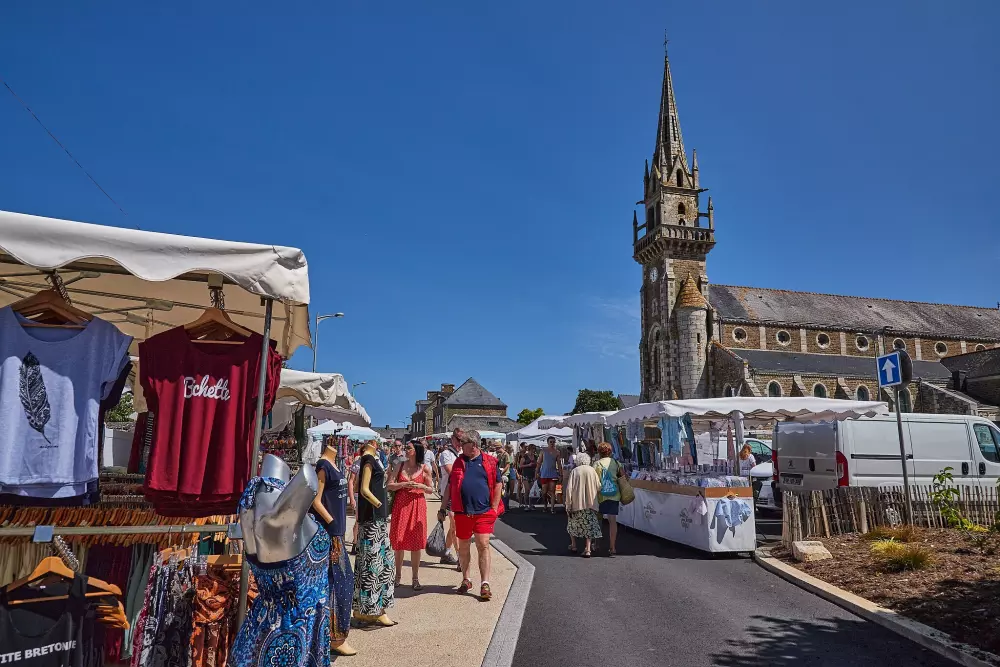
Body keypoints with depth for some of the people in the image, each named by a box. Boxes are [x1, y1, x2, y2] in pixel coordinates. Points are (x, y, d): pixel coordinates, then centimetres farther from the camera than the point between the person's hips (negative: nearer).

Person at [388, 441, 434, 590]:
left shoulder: (425, 468, 0)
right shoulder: (400, 466, 4)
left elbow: (430, 490, 7)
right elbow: (390, 485, 2)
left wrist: (421, 486, -13)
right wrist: (403, 484, -14)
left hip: (417, 506, -1)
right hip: (400, 505, 1)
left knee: (416, 543, 1)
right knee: (398, 541, 5)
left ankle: (415, 578, 13)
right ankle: (398, 575, 22)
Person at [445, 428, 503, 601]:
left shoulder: (489, 462, 3)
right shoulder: (458, 462, 9)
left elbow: (497, 484, 3)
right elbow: (451, 486, 14)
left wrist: (494, 508, -3)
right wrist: (446, 507, 11)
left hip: (484, 512, -3)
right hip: (462, 512, 3)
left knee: (483, 545, -6)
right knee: (463, 546, 13)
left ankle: (485, 584, 1)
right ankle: (466, 580, 30)